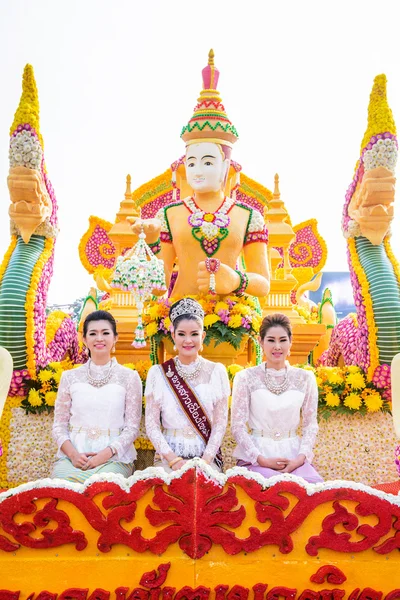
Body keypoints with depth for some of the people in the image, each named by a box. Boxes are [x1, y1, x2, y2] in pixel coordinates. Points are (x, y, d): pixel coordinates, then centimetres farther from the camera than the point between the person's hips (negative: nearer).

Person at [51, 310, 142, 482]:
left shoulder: (129, 377, 3)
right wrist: (73, 454, -10)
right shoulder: (70, 377, 9)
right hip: (71, 454, 2)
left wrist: (105, 454, -14)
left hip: (114, 456, -1)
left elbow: (132, 427, 1)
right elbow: (59, 425, 9)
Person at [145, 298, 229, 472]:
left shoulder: (216, 371, 1)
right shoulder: (157, 373, 0)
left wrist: (205, 460, -11)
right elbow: (151, 424, -1)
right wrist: (173, 459, -11)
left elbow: (220, 423, 0)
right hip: (168, 455, 0)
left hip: (207, 456, 0)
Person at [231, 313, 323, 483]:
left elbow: (310, 424, 6)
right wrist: (261, 459, -13)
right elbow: (238, 426, -3)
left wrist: (301, 457, -9)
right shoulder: (246, 377, -3)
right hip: (255, 454, -2)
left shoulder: (305, 378, 5)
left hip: (293, 454, 3)